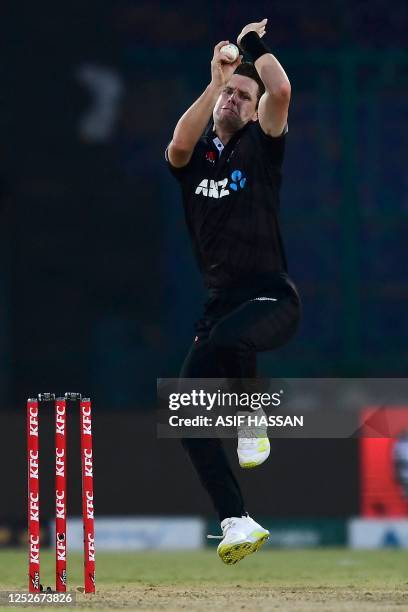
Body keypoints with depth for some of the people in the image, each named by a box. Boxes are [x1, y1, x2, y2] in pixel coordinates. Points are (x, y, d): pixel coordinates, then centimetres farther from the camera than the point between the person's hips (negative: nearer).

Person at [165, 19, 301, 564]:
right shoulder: (195, 156, 14)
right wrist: (216, 79, -13)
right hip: (221, 304, 5)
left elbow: (281, 92, -15)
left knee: (226, 337, -39)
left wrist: (255, 45, 0)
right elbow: (179, 145, -12)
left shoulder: (260, 147, 5)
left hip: (272, 299, -5)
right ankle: (238, 523, 0)